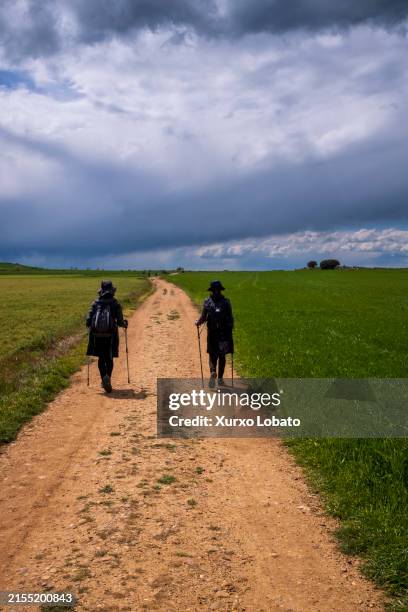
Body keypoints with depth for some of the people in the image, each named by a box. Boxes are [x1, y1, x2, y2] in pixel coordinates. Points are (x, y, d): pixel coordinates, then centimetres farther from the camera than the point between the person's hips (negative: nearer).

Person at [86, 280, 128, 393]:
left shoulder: (96, 303, 2)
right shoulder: (115, 304, -3)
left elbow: (88, 321, -3)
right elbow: (120, 322, -6)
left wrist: (91, 327, 19)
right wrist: (125, 323, 17)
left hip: (97, 335, 1)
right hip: (110, 336, -1)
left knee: (101, 358, 13)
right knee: (109, 359, 14)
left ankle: (104, 377, -6)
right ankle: (108, 378, -1)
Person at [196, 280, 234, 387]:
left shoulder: (207, 302, -4)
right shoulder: (226, 302, -4)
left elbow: (203, 318, -6)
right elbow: (231, 319, -5)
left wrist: (197, 322, 14)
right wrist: (230, 330, 9)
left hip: (212, 333, 0)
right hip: (225, 333, 0)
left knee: (212, 354, 9)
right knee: (222, 356, 10)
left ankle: (213, 371, -19)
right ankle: (220, 379, 12)